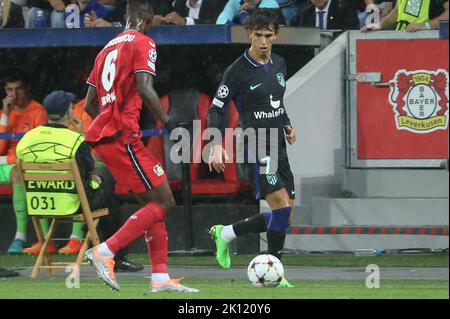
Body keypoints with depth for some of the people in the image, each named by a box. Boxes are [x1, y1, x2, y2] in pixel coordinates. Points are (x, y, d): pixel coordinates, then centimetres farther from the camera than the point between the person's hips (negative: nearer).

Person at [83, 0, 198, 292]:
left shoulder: (108, 49, 21)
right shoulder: (143, 43, -3)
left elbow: (90, 104, 22)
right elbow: (145, 88, -18)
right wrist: (169, 123, -13)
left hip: (102, 136, 9)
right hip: (124, 137, -9)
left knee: (154, 202, 12)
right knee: (164, 203, -6)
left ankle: (160, 277, 5)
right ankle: (104, 252, -13)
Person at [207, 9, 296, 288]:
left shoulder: (279, 64, 10)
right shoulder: (238, 70, -10)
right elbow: (215, 109, -9)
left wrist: (287, 125, 9)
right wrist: (216, 146, -22)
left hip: (278, 147, 7)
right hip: (256, 147, -7)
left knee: (285, 215, 5)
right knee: (281, 205, -19)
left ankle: (225, 234, 20)